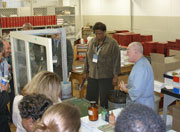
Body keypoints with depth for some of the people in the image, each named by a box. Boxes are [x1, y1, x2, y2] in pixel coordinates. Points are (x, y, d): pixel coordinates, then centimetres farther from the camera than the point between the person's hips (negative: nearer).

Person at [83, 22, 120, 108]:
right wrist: (86, 72, 16)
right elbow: (87, 58, 16)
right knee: (90, 100, 10)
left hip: (106, 77, -5)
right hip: (92, 76, 5)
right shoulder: (91, 42, 9)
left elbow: (116, 60, -7)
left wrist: (115, 76, -10)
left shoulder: (112, 43, -6)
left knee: (105, 102, 1)